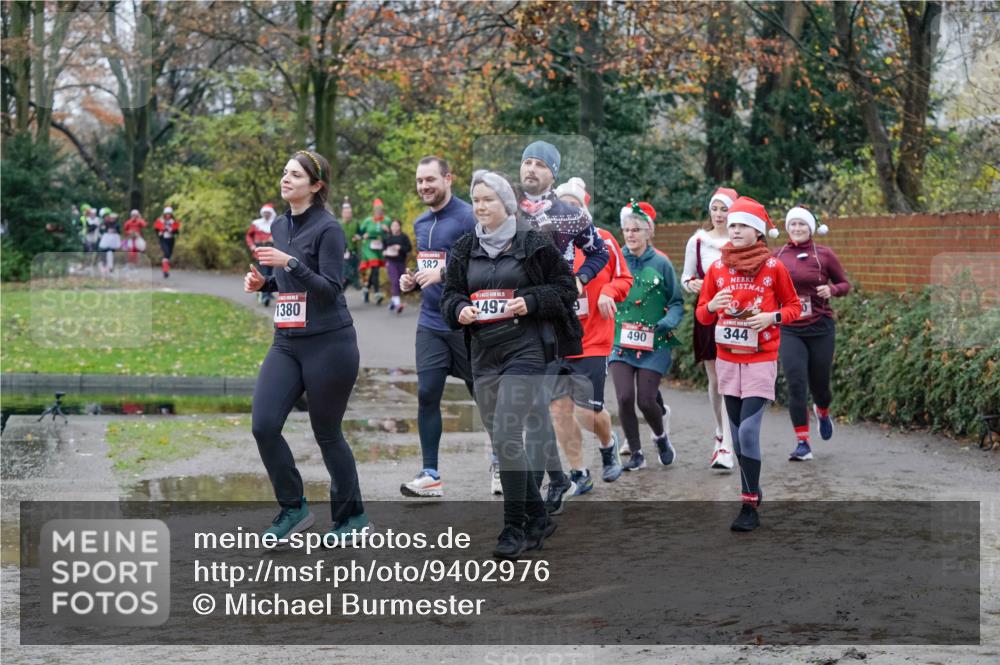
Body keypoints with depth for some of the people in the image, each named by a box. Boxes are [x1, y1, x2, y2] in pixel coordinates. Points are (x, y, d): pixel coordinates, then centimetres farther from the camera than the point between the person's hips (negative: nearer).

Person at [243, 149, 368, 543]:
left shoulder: (328, 228, -10)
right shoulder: (279, 226, 11)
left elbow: (329, 289, -17)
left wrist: (290, 263, -27)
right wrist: (263, 283, 4)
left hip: (329, 344, -6)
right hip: (286, 343, 6)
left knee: (327, 433, 2)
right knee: (264, 424, -7)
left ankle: (352, 516, 21)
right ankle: (293, 508, 9)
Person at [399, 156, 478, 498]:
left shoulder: (467, 217, -11)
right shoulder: (420, 223, 13)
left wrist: (443, 273, -24)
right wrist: (412, 280, 5)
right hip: (430, 324, 6)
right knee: (427, 394, 0)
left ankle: (499, 465, 23)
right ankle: (430, 475, 5)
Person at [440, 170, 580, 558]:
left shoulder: (534, 245, -3)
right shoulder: (464, 249, 11)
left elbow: (565, 288, 0)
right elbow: (450, 294, 16)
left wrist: (530, 301, -15)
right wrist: (459, 309, -6)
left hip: (525, 351, -6)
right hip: (484, 354, 6)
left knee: (506, 436, -16)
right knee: (503, 442, 9)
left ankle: (514, 527, -8)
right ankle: (538, 518, 24)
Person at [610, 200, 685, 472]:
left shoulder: (661, 263, -1)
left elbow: (677, 303, 4)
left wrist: (667, 323, -14)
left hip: (654, 345, -1)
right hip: (621, 342, 1)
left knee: (646, 400, -3)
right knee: (625, 398, -10)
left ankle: (661, 437, 30)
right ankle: (636, 454, 8)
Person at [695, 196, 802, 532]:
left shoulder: (774, 267, -2)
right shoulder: (717, 268, 6)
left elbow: (793, 306, 6)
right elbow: (702, 315, 11)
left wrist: (772, 317, -13)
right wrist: (712, 305, -12)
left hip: (760, 360, -4)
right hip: (727, 360, 4)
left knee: (748, 431, -13)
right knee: (738, 434, 7)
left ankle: (750, 507, -8)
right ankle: (754, 492, 21)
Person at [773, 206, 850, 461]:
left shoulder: (824, 255, -1)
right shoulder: (777, 256, 3)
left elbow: (845, 284, 7)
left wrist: (832, 290, -14)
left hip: (820, 328, 0)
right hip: (789, 330, 0)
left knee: (819, 383, 9)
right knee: (796, 384, -11)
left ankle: (823, 413, 46)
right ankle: (803, 443, -5)